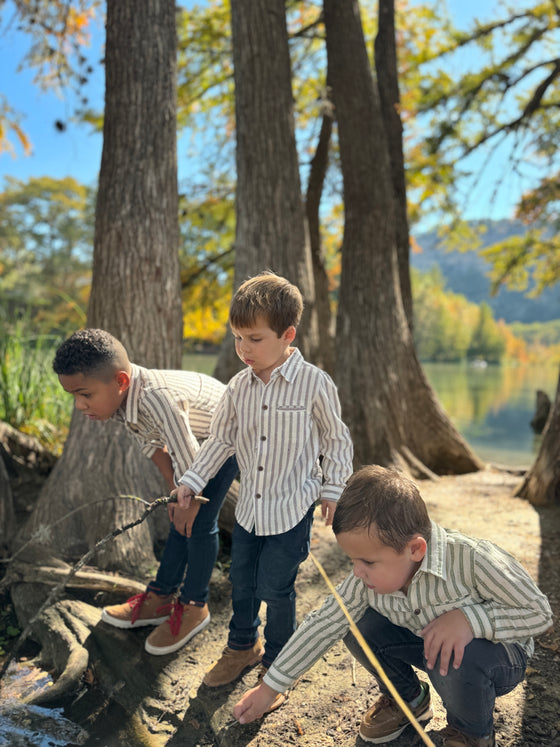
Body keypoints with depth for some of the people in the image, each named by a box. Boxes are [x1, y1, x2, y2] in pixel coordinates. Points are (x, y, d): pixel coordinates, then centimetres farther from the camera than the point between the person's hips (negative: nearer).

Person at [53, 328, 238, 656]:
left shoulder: (157, 398, -44)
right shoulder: (119, 398, -16)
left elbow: (189, 460, -34)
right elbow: (151, 443, 1)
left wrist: (186, 503, -17)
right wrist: (175, 492, 1)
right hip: (198, 435, 8)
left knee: (199, 523, -7)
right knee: (182, 518, 13)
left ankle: (194, 607, 12)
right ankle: (161, 597, 25)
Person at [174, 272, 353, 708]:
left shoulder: (314, 384, -14)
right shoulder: (239, 387, -2)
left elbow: (336, 439, -3)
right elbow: (221, 439, 8)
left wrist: (333, 489, -4)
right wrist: (192, 481, 3)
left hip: (292, 509, -5)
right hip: (249, 506, 5)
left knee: (275, 589, 6)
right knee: (242, 581, 19)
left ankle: (276, 663, 32)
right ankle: (243, 646, 45)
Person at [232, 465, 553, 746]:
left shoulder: (471, 559, -36)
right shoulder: (368, 578, -20)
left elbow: (540, 613, -22)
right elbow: (324, 624, -10)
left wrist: (468, 617, -38)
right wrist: (269, 688, -8)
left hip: (500, 652, -4)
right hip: (425, 641, 5)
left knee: (455, 661, -37)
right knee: (357, 623, -16)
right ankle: (408, 698, 14)